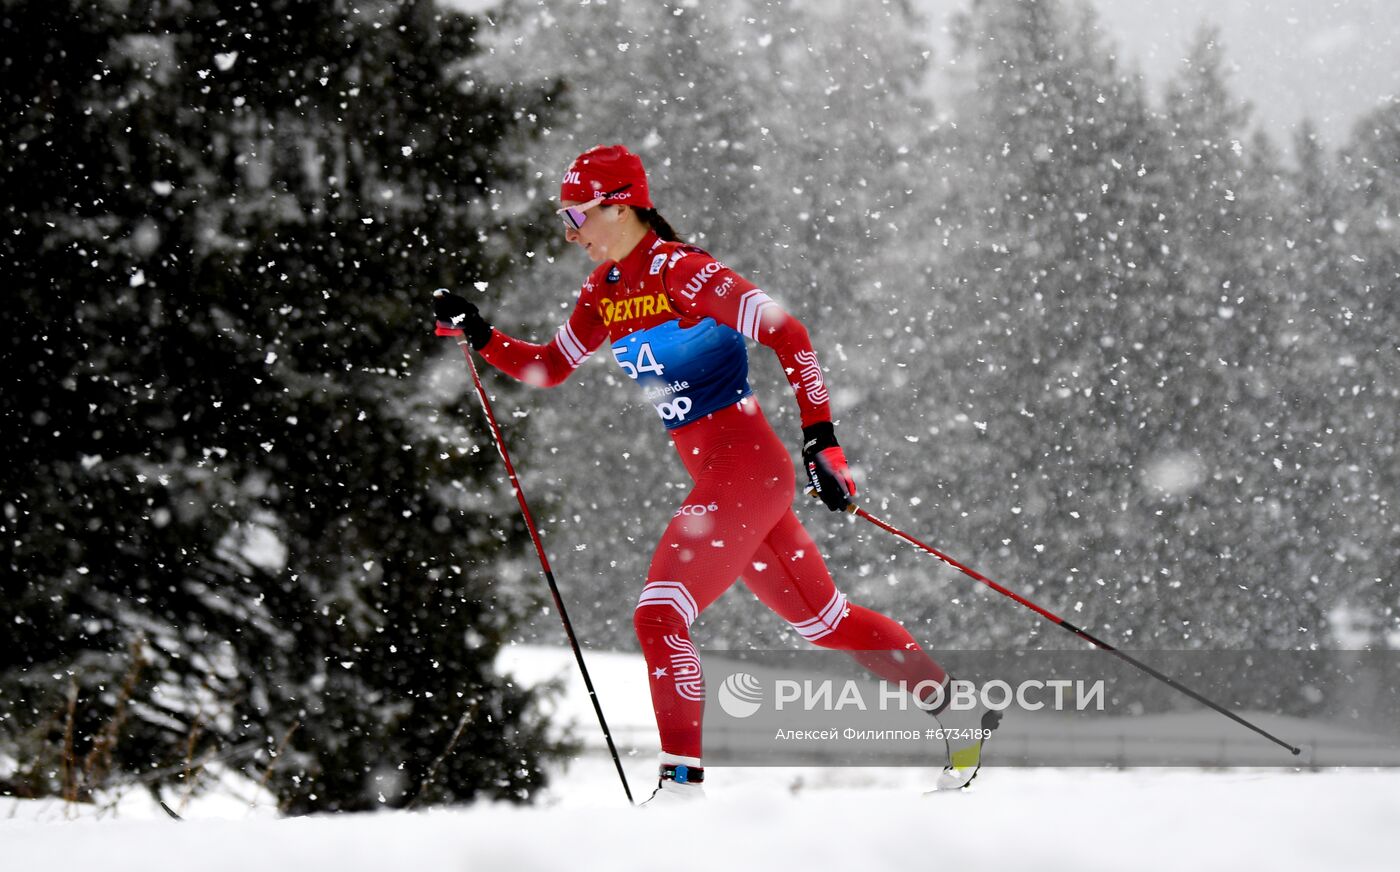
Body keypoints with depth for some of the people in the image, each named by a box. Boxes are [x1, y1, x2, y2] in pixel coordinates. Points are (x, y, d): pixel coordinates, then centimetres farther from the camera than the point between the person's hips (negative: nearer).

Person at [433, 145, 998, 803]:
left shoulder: (680, 272, -16)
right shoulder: (604, 293, 10)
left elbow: (788, 336, -18)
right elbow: (548, 367, 21)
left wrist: (821, 440, -23)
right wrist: (476, 334, 6)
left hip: (747, 471, -9)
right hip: (714, 477, 9)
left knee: (659, 615, -14)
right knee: (824, 619, 16)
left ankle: (683, 779, -12)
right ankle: (958, 710, 26)